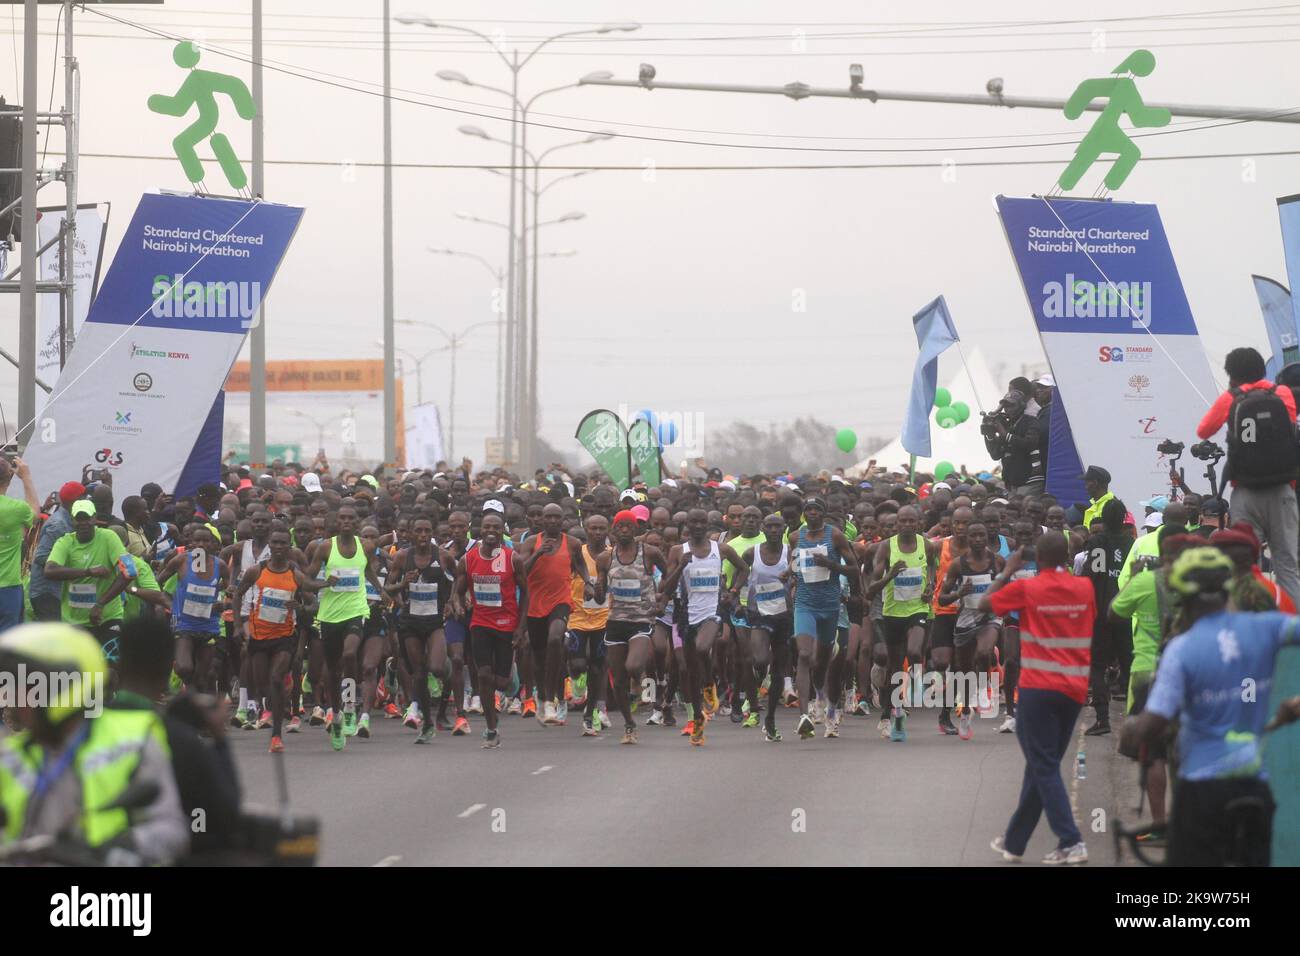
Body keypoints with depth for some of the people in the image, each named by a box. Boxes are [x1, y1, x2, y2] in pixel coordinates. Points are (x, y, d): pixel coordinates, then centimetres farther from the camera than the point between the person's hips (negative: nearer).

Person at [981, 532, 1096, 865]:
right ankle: (1014, 842, 23)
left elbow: (984, 604, 5)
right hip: (1075, 689, 5)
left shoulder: (1026, 588, -8)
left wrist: (1007, 571, 16)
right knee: (1041, 765, 14)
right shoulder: (1084, 588, 3)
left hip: (1039, 690, -5)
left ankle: (1071, 842, -16)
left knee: (1044, 768, -3)